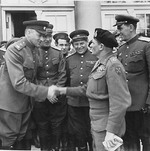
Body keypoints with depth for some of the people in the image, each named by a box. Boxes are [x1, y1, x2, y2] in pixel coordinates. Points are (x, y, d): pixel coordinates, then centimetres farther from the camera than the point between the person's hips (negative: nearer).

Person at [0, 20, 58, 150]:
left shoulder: (35, 49, 4)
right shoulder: (14, 50, -21)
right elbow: (19, 83, -26)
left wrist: (49, 90, -1)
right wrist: (45, 92, -23)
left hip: (26, 103, 7)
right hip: (11, 103, -7)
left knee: (20, 138, 19)